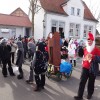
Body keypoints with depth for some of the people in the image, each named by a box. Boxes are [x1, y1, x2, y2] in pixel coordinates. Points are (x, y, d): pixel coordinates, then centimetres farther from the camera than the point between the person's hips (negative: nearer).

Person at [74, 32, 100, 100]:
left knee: (91, 82, 11)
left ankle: (90, 94, 31)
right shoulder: (85, 49, 6)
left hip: (93, 68, -3)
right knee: (82, 82, -2)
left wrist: (92, 57, -21)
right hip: (85, 68, 3)